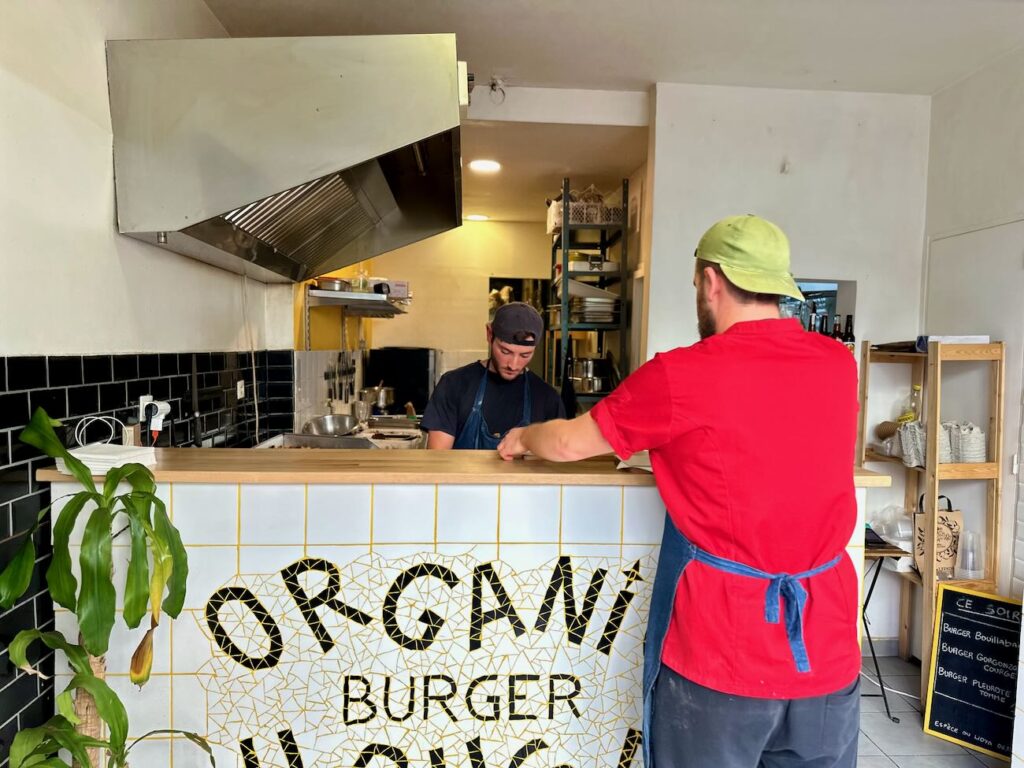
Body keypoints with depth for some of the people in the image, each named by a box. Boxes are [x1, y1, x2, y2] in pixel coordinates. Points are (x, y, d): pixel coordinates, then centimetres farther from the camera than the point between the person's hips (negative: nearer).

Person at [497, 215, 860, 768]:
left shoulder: (683, 376, -15)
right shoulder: (838, 363, 1)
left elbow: (569, 443, -2)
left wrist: (522, 438, 19)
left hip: (720, 652, -4)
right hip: (829, 647, 5)